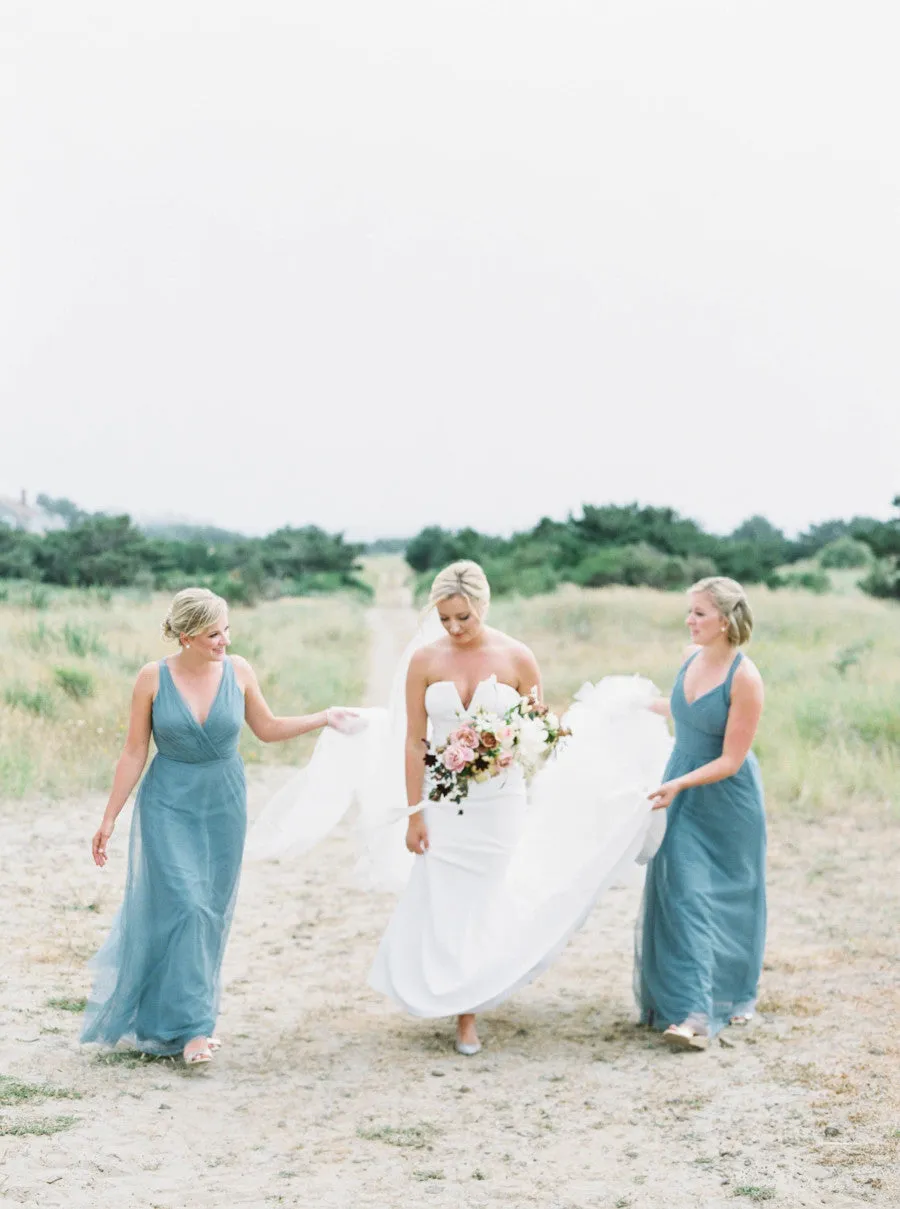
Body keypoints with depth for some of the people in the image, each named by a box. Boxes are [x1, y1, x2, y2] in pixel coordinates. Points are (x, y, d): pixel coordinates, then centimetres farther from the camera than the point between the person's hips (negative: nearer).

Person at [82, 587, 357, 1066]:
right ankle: (191, 1026, -6)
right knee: (183, 905, -12)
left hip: (224, 806, 3)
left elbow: (267, 729, 10)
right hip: (168, 806, -3)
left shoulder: (237, 671, -3)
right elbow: (134, 752, -4)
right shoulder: (153, 678, -10)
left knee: (212, 913, 7)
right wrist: (109, 819, -3)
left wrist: (324, 717, 1)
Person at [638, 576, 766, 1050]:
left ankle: (732, 994, 25)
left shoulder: (744, 679, -22)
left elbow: (730, 760, -20)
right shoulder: (692, 657, -2)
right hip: (683, 796, 5)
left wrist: (678, 784, -28)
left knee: (729, 899, 8)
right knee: (683, 892, -2)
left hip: (727, 799, -5)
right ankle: (692, 1011, 2)